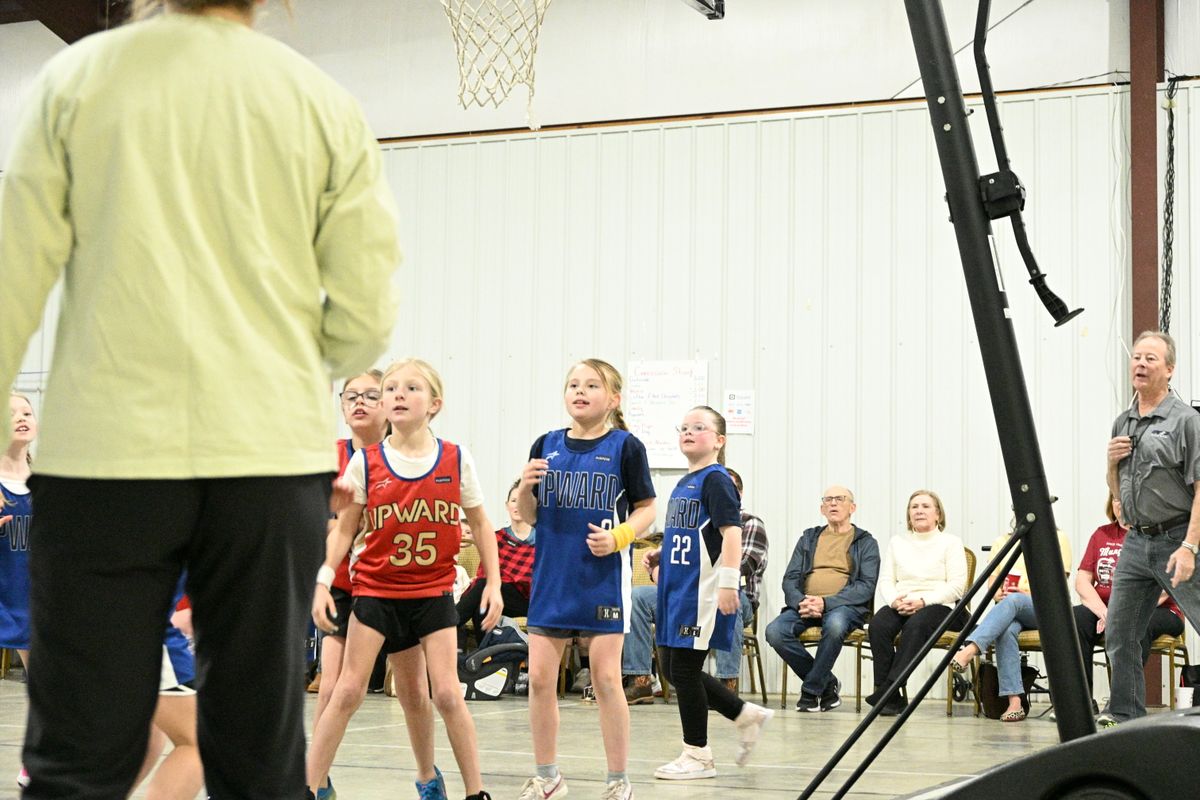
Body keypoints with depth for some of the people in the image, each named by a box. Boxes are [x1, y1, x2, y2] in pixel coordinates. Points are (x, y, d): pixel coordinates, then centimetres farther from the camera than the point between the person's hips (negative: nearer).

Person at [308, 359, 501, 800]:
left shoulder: (456, 460, -3)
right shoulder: (365, 462, -4)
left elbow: (481, 524, 6)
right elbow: (344, 530, 0)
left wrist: (493, 583, 1)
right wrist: (323, 581, -10)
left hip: (433, 590, 0)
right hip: (376, 588, 0)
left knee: (446, 693, -6)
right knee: (347, 691, -3)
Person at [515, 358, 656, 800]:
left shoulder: (625, 446, -4)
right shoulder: (546, 446, 6)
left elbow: (646, 510, 0)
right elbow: (529, 516, 11)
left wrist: (618, 537, -17)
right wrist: (525, 487, -10)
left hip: (603, 575, -4)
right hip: (552, 574, 4)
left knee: (606, 678, -1)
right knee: (539, 677, 4)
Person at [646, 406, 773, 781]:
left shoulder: (716, 480, -10)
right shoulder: (683, 484, 17)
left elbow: (731, 532, -19)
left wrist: (728, 584, -26)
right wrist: (659, 555, 11)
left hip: (703, 590, -9)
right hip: (678, 588, 9)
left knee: (684, 668, -4)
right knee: (671, 667, 12)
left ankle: (697, 756, 9)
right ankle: (747, 715, 23)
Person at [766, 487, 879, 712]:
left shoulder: (866, 543, 11)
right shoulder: (808, 539, 22)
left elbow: (866, 586, -3)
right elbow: (789, 579, 13)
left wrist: (826, 602, -17)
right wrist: (801, 601, -11)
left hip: (845, 606, -3)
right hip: (805, 606, 4)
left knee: (834, 624, -40)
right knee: (775, 631, -27)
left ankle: (811, 692, -21)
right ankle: (827, 684, -9)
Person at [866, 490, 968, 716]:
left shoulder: (951, 543, 9)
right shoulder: (897, 542, 21)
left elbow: (956, 586, -3)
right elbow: (886, 581, 12)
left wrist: (922, 601, -17)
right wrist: (895, 601, -11)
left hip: (939, 605, -3)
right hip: (900, 606, 3)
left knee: (916, 624, -37)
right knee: (878, 625, -30)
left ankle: (887, 690, -40)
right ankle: (891, 698, -32)